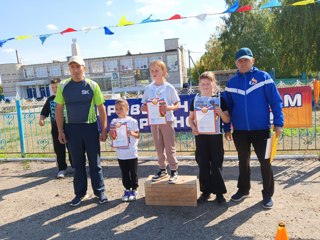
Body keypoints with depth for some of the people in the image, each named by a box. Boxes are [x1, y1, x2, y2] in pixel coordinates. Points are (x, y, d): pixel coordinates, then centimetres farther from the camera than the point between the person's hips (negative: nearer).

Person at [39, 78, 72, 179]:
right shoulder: (50, 100, 8)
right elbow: (44, 112, 13)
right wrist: (41, 119, -6)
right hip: (56, 129, 3)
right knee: (59, 151, 8)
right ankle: (62, 169, 20)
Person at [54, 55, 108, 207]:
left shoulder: (92, 85, -3)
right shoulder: (63, 86, 1)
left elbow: (101, 108, 0)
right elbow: (59, 109, 5)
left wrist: (104, 129, -3)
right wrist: (60, 131, 0)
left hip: (90, 127, -1)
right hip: (72, 128, 1)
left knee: (95, 162, 7)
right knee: (78, 163, 10)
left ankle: (100, 191, 20)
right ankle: (80, 193, 23)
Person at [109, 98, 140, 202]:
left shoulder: (132, 121, -7)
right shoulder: (114, 122, 3)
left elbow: (138, 136, -4)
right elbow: (113, 136, 8)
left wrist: (132, 133, -23)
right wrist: (111, 135, -14)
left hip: (132, 153, -3)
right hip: (120, 153, 3)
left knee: (133, 173, 7)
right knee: (124, 173, 13)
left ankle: (134, 190, 22)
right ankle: (127, 190, 26)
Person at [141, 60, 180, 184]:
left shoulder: (169, 87, -5)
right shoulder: (148, 88, 5)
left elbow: (177, 104, -2)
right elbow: (144, 104, 9)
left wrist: (169, 108, -22)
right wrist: (144, 108, -14)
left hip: (167, 120, -4)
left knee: (169, 147, 1)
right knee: (159, 147, 12)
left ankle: (174, 170, 13)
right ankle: (163, 169, 25)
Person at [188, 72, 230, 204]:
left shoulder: (219, 99, -1)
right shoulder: (195, 100, 5)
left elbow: (227, 120, 0)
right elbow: (191, 118, 10)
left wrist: (221, 113, -20)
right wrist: (193, 127, -9)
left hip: (215, 135, -2)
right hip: (200, 135, 2)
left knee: (216, 164, 3)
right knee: (203, 164, 7)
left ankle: (219, 192, 16)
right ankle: (205, 191, 20)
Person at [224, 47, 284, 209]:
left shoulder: (263, 77, -4)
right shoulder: (231, 82, 6)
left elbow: (276, 101, -6)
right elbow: (228, 107, 10)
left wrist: (278, 123, -13)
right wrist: (226, 128, 9)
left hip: (261, 129, -3)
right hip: (239, 130, 3)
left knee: (265, 162, 4)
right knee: (243, 161, 16)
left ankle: (267, 194, 19)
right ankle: (243, 189, 33)